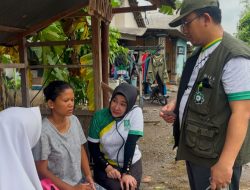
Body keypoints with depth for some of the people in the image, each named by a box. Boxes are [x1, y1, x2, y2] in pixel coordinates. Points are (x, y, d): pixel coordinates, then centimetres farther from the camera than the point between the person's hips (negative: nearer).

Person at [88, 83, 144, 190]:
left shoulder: (135, 112, -15)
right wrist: (107, 168, -15)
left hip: (131, 164, 0)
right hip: (106, 164, 0)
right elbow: (92, 146, -5)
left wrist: (127, 172, -21)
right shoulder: (99, 116, -9)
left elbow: (131, 143, -19)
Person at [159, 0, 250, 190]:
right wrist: (175, 105, 2)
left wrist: (225, 163, -24)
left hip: (215, 157, -8)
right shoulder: (200, 52, 7)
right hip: (195, 149, 9)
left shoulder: (234, 57, -21)